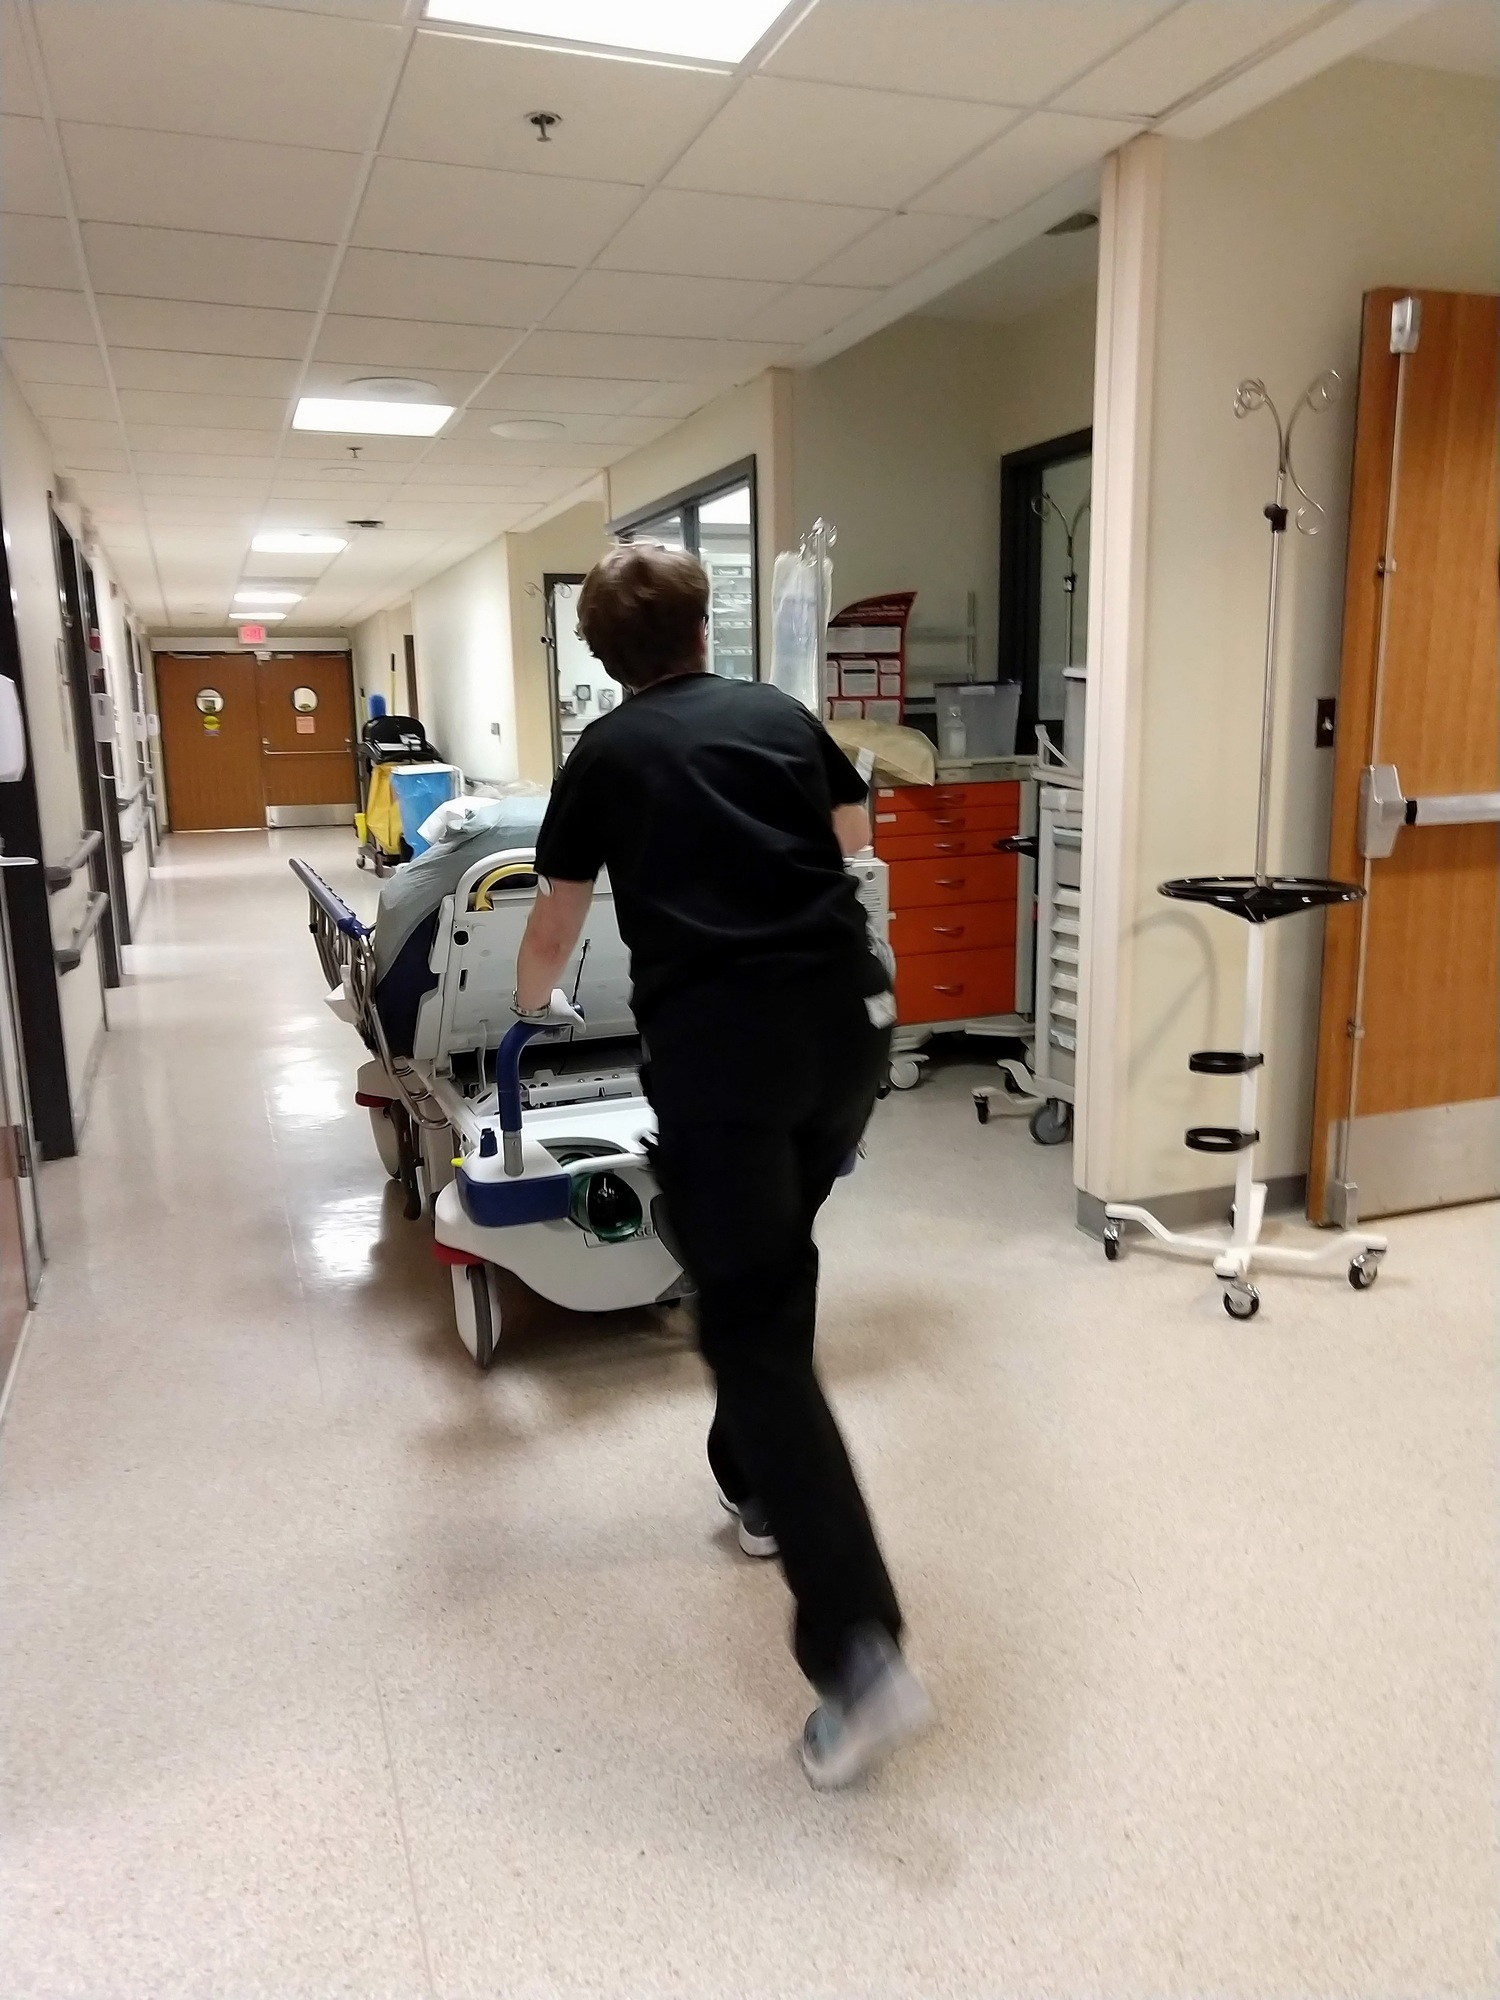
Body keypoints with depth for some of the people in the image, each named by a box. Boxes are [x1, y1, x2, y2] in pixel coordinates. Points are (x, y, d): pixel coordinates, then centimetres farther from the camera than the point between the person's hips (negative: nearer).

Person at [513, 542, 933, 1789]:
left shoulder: (605, 754, 12)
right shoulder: (781, 714, 18)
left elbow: (555, 930, 23)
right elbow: (856, 836, 38)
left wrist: (533, 1008, 44)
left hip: (717, 1043, -4)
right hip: (848, 1019, 5)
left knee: (752, 1329, -3)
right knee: (780, 1263, 25)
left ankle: (859, 1650, -10)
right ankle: (763, 1493, 39)